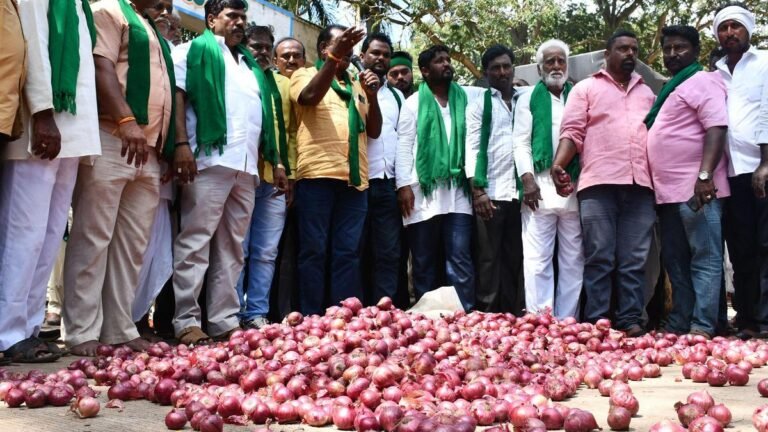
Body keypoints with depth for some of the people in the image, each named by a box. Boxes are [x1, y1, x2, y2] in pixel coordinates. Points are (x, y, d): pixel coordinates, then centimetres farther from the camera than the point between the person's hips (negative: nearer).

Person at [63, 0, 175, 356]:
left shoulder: (155, 34, 27)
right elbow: (101, 67, -12)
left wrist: (174, 146, 14)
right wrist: (126, 120, -25)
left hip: (150, 150, 8)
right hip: (113, 139, -8)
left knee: (133, 244, 6)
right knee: (93, 237, -6)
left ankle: (119, 329, 10)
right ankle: (82, 332, -3)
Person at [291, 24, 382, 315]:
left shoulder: (356, 86, 23)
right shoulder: (305, 75, 10)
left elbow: (374, 131, 19)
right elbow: (310, 97, -13)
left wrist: (372, 96, 4)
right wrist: (334, 57, -21)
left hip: (354, 178, 5)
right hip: (318, 174, -5)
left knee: (348, 253, 3)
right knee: (314, 250, -4)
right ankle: (311, 320, -1)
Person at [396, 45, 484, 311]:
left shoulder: (466, 97, 13)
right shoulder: (414, 103, 7)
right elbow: (404, 146, 1)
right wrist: (404, 185, -8)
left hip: (458, 192, 1)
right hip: (423, 191, -1)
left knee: (460, 259, -3)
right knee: (424, 261, 5)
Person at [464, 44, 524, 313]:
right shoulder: (479, 104, 7)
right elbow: (472, 148, 0)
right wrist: (477, 190, -10)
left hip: (520, 191, 3)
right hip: (490, 192, -3)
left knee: (515, 259, 6)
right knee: (489, 258, -1)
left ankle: (511, 316, 12)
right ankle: (487, 317, 3)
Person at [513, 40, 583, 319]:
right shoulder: (529, 99, 11)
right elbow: (521, 142, 3)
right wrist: (527, 179, -9)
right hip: (540, 185, -2)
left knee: (573, 260, 3)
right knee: (538, 259, -5)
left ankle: (567, 323, 9)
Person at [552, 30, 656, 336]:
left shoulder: (647, 92, 25)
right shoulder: (586, 88, 12)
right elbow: (572, 131, 2)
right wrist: (558, 164, -16)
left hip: (640, 186, 4)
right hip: (599, 184, -3)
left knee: (634, 260, 1)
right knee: (599, 258, -4)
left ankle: (630, 320, 5)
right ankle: (596, 322, -1)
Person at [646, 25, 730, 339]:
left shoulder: (703, 81, -3)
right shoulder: (670, 90, 24)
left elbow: (716, 128, -15)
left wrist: (704, 176, -26)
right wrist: (659, 185, 20)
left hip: (696, 189, -9)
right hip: (668, 191, 9)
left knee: (704, 260, -7)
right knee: (675, 262, 11)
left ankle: (702, 328, -8)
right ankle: (678, 326, 17)